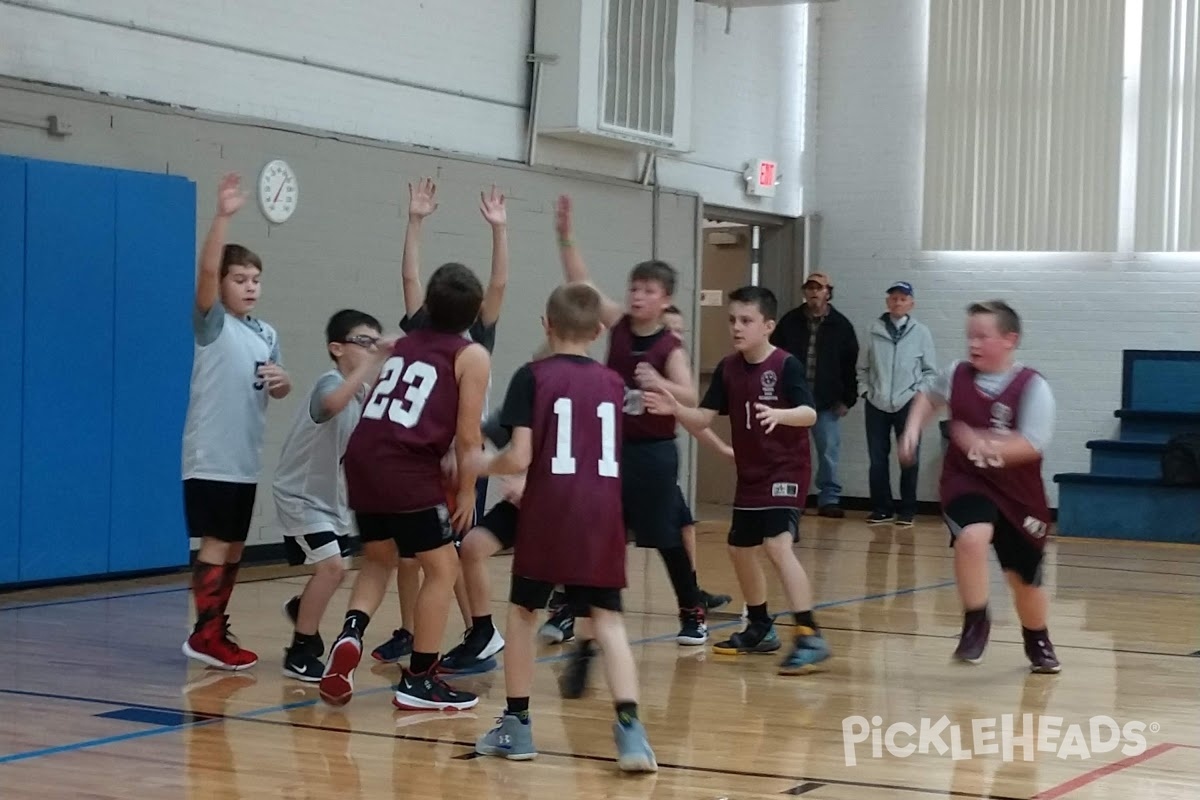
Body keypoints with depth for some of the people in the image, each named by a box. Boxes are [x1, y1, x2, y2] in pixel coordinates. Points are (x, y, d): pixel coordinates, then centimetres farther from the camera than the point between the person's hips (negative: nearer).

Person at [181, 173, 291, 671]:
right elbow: (206, 269, -23)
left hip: (245, 459, 7)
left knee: (234, 547, 11)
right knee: (215, 543, -9)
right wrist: (223, 217, -34)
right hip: (209, 457, -7)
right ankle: (205, 636, -5)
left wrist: (282, 382, -2)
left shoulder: (267, 334, 13)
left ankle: (216, 629, 20)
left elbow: (277, 391, 22)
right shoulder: (212, 323, -7)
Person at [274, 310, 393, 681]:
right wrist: (373, 361, -54)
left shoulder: (364, 392, -1)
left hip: (332, 497, 9)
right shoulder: (330, 383, -26)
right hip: (301, 495, -9)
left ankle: (301, 609, 52)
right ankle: (300, 653, -6)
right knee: (331, 565, -20)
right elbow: (334, 403, -52)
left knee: (336, 568, 19)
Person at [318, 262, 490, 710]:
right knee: (443, 569, 8)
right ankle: (418, 681, 8)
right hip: (407, 469, -6)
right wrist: (466, 490, 8)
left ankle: (351, 634, 1)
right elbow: (467, 436, -3)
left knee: (379, 560, 26)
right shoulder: (471, 357, 3)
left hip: (362, 458, 6)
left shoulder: (404, 344, 21)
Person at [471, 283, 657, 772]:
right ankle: (629, 728, -13)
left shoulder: (533, 377, -2)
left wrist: (483, 466, 11)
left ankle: (517, 726, 19)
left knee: (523, 611, 14)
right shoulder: (613, 383, 11)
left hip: (549, 513, -3)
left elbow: (520, 458, -9)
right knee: (607, 620, 3)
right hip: (602, 514, 3)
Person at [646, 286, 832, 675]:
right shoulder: (728, 368, 2)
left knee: (778, 545, -24)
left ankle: (810, 637, -25)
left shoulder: (786, 365, -16)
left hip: (786, 471, -8)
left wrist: (778, 414, -47)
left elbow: (809, 414, -27)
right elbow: (702, 419, 0)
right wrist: (675, 409, -20)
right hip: (750, 475, 8)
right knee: (740, 548, 17)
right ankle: (760, 629, 37)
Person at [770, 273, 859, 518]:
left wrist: (847, 399, 0)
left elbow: (850, 365, 4)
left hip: (827, 402, 0)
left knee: (828, 451, 2)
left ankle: (829, 499, 9)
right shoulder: (790, 322, 4)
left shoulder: (841, 325, 3)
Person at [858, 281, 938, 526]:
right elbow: (864, 365, 8)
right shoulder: (875, 330, 2)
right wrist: (864, 388, -4)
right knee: (878, 458, 5)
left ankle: (907, 509, 10)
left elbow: (930, 370, 4)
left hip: (908, 404, -1)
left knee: (909, 458, 2)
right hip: (876, 404, 1)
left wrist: (920, 393, -7)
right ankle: (881, 508, 14)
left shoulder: (921, 332, 0)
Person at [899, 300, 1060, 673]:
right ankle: (976, 622, -11)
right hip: (966, 481, 1)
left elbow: (1032, 445, -25)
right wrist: (912, 431, 4)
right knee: (972, 537, -32)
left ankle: (1037, 641, 43)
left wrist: (987, 445, -36)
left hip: (1017, 492, -1)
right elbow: (928, 397, 19)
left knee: (1024, 577, 12)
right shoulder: (957, 375, -4)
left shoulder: (1032, 387, -16)